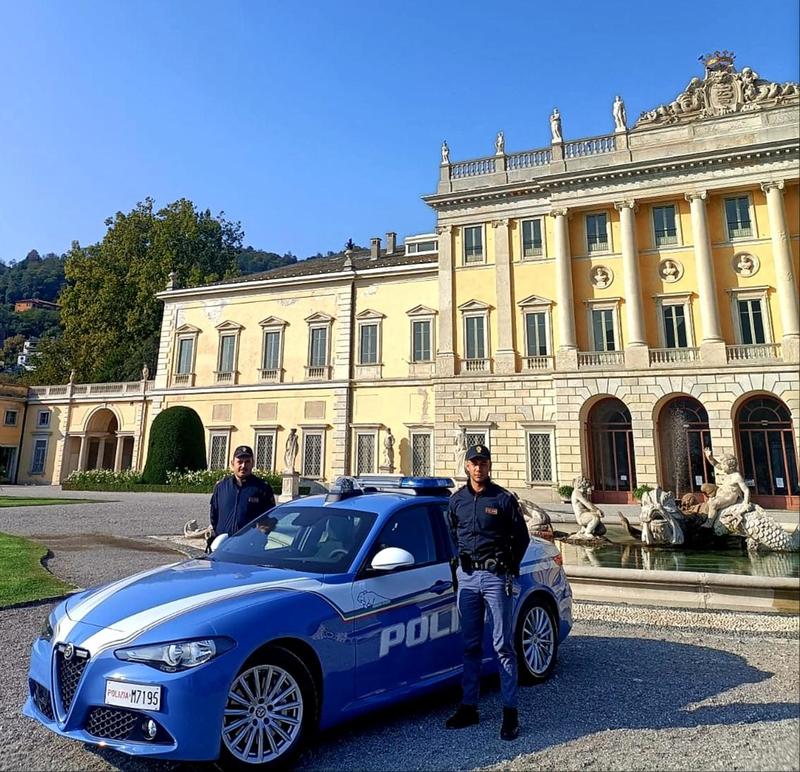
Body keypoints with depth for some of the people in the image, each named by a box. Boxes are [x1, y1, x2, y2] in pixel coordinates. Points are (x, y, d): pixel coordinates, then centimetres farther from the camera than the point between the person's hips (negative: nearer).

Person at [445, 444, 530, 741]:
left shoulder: (503, 499, -4)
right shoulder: (457, 499, 7)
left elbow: (522, 537, 3)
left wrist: (509, 568, 3)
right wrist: (458, 565, 13)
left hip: (495, 577, -3)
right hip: (467, 576, 4)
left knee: (502, 645, 1)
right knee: (470, 646, 11)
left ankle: (510, 711, 10)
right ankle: (469, 706, 21)